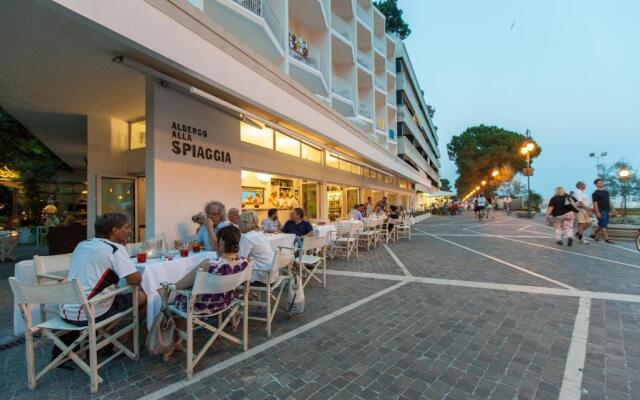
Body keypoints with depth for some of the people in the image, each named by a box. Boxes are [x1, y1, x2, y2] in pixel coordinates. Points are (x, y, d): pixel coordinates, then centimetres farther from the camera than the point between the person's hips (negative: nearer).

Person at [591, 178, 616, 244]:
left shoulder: (606, 192, 16)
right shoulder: (595, 193, -8)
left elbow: (609, 201, 22)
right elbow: (595, 203, -13)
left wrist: (611, 209, 17)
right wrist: (597, 212, -19)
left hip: (607, 211, 8)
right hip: (601, 211, -8)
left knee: (602, 225, 11)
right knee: (603, 225, -7)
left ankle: (594, 234, 24)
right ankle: (607, 239, -5)